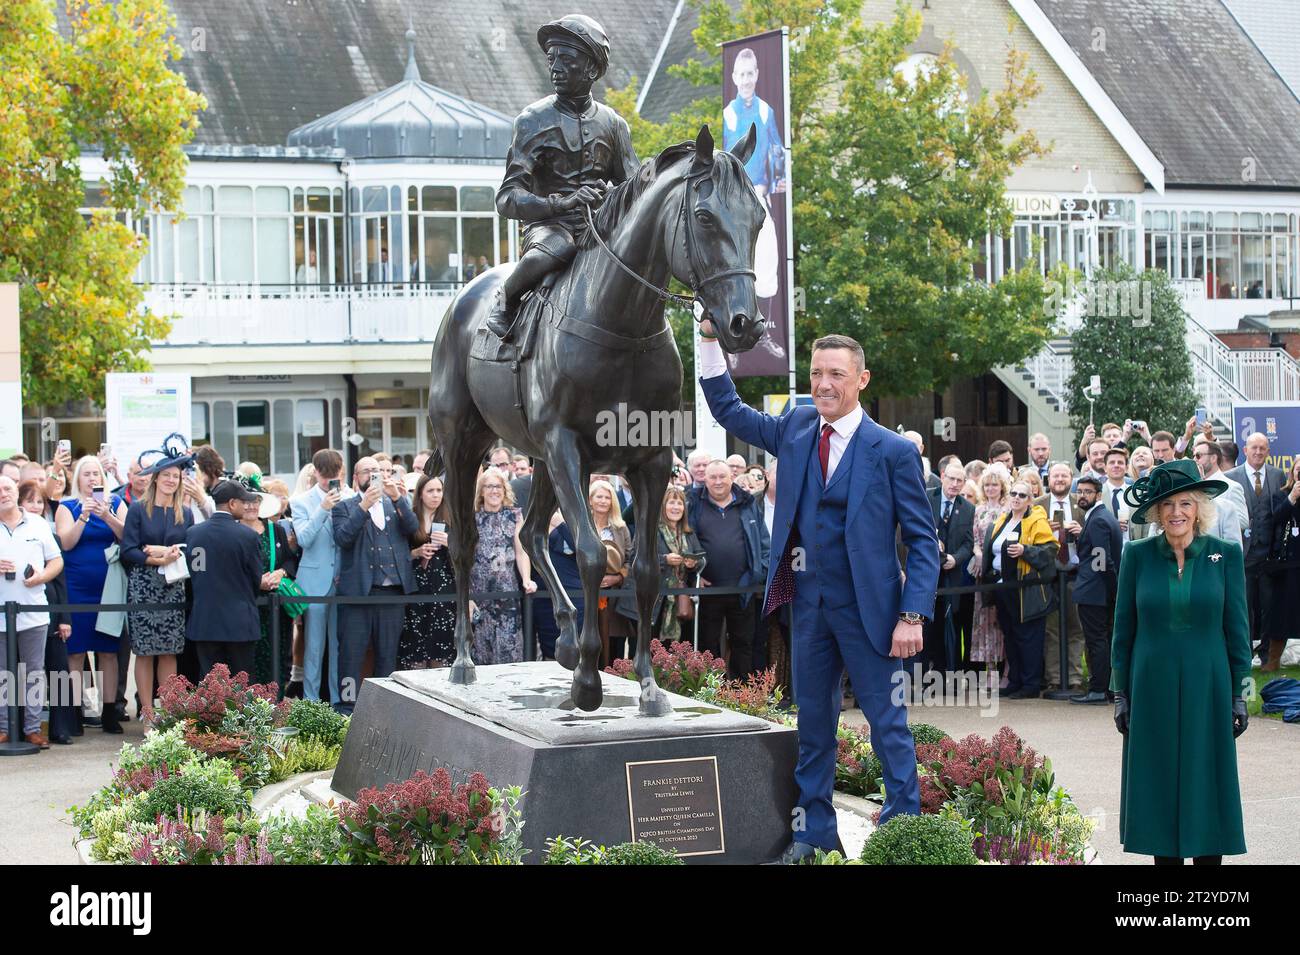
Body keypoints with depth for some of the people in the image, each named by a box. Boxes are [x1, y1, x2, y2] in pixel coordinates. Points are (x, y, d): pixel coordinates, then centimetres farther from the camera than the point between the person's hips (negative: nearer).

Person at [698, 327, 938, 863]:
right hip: (808, 602, 5)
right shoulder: (796, 429, 7)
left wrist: (912, 616, -15)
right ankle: (815, 832, 20)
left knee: (888, 723, -1)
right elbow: (728, 410, 16)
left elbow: (923, 541, -7)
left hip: (868, 607, -5)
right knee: (813, 721, 12)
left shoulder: (894, 451, -7)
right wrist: (711, 339, 4)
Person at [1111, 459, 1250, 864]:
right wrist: (1120, 694, 2)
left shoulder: (1226, 554, 0)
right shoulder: (1138, 555, 1)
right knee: (1159, 785, 4)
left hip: (1207, 689, -1)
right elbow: (1123, 630, 5)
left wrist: (1240, 694, 0)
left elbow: (1237, 629, 3)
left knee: (1207, 785, 3)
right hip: (1152, 689, 1)